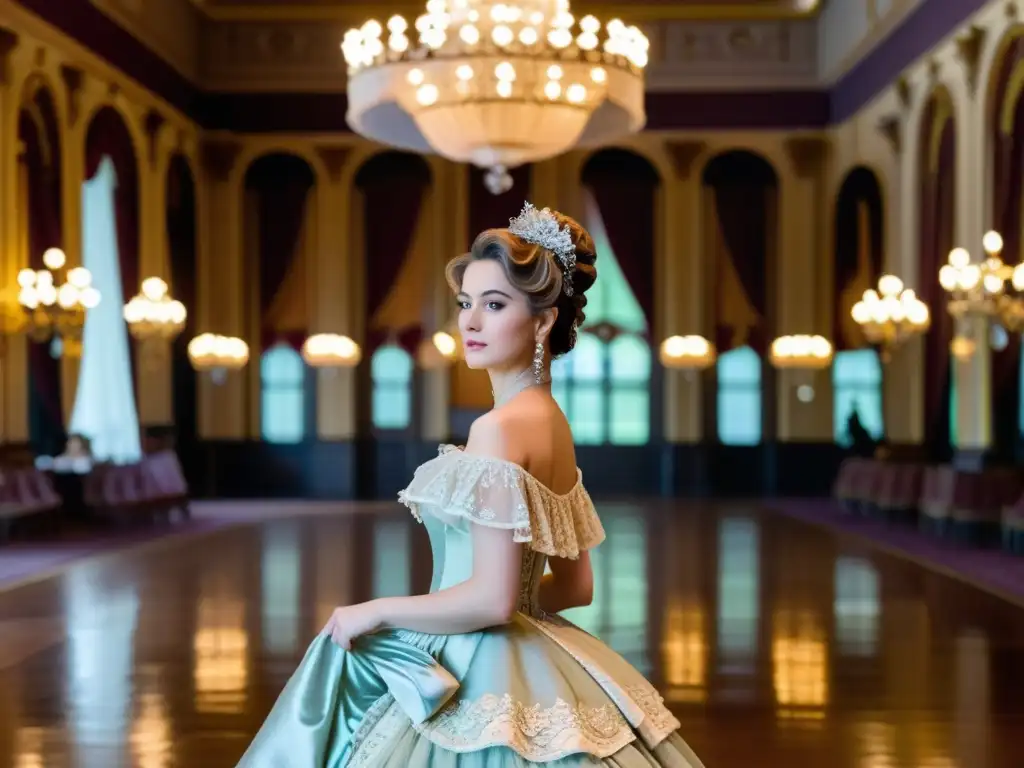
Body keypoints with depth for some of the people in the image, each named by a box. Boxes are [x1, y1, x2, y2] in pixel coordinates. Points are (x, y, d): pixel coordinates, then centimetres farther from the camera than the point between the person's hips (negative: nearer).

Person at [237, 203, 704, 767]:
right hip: (529, 666, 9)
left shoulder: (499, 429, -20)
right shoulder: (552, 422, 6)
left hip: (481, 680, -9)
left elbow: (493, 598, -24)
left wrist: (377, 612, -12)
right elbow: (575, 587, 12)